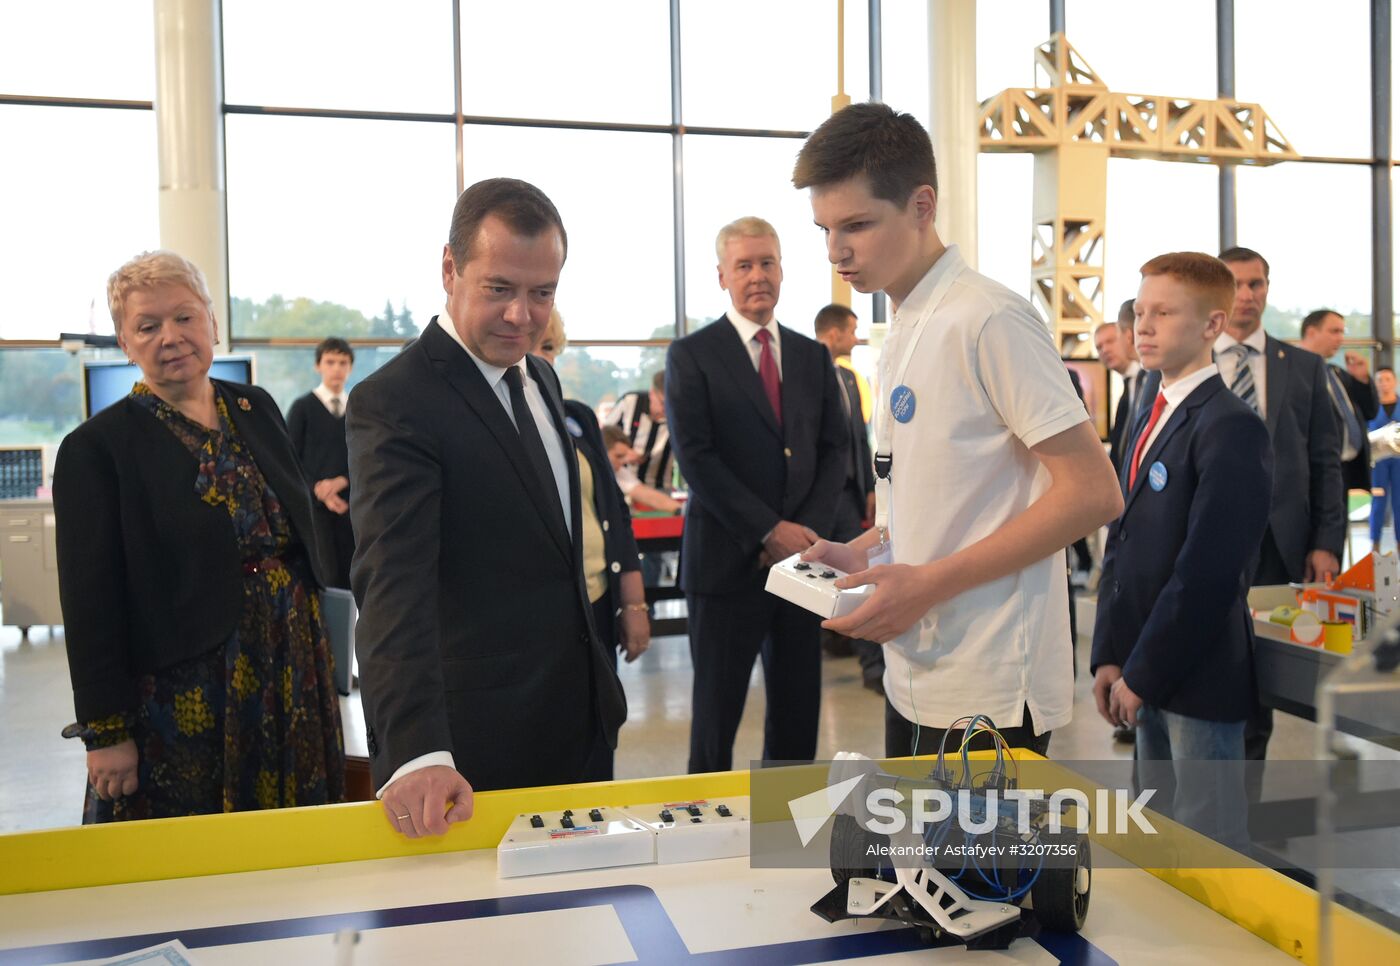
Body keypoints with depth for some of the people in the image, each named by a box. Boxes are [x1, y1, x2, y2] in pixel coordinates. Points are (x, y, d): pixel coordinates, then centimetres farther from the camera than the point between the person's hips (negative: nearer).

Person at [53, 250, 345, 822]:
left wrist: (318, 649, 11)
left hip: (291, 680, 5)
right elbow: (90, 602, -8)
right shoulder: (96, 448, -7)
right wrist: (106, 732, -9)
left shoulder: (257, 409, 7)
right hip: (181, 697, -4)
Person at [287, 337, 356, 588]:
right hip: (314, 504, -3)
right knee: (326, 576, -9)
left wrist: (341, 481, -10)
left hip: (350, 504, 3)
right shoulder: (303, 407, 1)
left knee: (350, 577, 3)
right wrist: (317, 489, -15)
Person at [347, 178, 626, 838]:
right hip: (481, 752, -8)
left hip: (582, 721, 8)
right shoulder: (394, 403, -20)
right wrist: (417, 752, -41)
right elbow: (394, 585, -30)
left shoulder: (540, 378, 7)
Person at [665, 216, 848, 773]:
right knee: (717, 708, 6)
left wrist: (809, 528, -6)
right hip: (728, 559, -4)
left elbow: (833, 451, 9)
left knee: (798, 707, 11)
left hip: (801, 555, 4)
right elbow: (695, 458, -10)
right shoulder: (691, 356, -2)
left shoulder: (813, 356, 12)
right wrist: (769, 531, -15)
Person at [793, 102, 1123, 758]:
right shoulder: (903, 332, 11)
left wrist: (929, 583, -20)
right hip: (914, 676, 8)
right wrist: (862, 553, 3)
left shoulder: (989, 320, -16)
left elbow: (1093, 493, -19)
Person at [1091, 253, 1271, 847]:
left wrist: (1142, 674, -15)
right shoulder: (1154, 419, 14)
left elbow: (1207, 571, -20)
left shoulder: (1230, 428, -15)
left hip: (1197, 680, -8)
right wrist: (1109, 658, 6)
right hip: (1147, 673, 8)